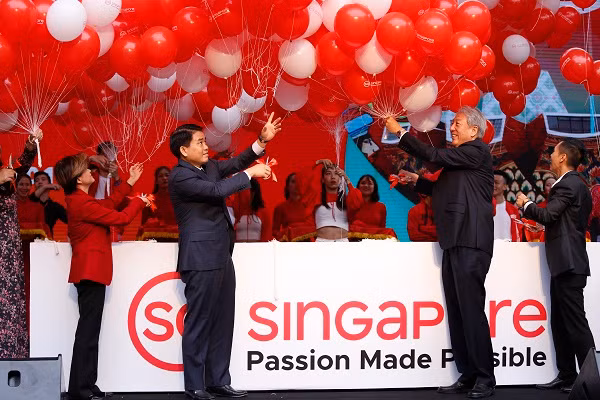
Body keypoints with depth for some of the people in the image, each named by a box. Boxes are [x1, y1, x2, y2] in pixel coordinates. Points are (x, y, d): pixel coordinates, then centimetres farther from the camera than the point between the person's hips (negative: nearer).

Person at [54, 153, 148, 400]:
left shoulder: (78, 200, 13)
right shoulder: (83, 203, -17)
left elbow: (109, 204, 26)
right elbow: (120, 218, -14)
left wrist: (129, 183, 27)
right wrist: (140, 202, 3)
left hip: (89, 271, 10)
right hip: (91, 271, -10)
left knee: (89, 331, 11)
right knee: (88, 331, -9)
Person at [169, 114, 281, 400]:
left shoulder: (209, 167, 15)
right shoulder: (180, 176, -12)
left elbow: (235, 163, 11)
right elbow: (217, 190, -21)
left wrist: (262, 141, -1)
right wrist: (250, 173, -12)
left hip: (221, 256, 9)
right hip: (201, 259, -9)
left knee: (222, 322, 10)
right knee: (199, 324, -3)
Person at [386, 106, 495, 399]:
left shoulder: (477, 151, -5)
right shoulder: (460, 157, 22)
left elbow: (435, 156, -14)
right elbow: (444, 190, 33)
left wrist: (400, 131, -10)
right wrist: (417, 181, 21)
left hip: (470, 243, -9)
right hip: (454, 243, 10)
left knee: (471, 310, -9)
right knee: (456, 312, 8)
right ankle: (468, 376, 12)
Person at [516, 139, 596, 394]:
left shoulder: (567, 185, -12)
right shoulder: (578, 186, 19)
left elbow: (548, 215, -19)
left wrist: (526, 204, -3)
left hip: (568, 263, -10)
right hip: (564, 262, 10)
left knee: (575, 321, -8)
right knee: (560, 323, 11)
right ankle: (567, 375, 15)